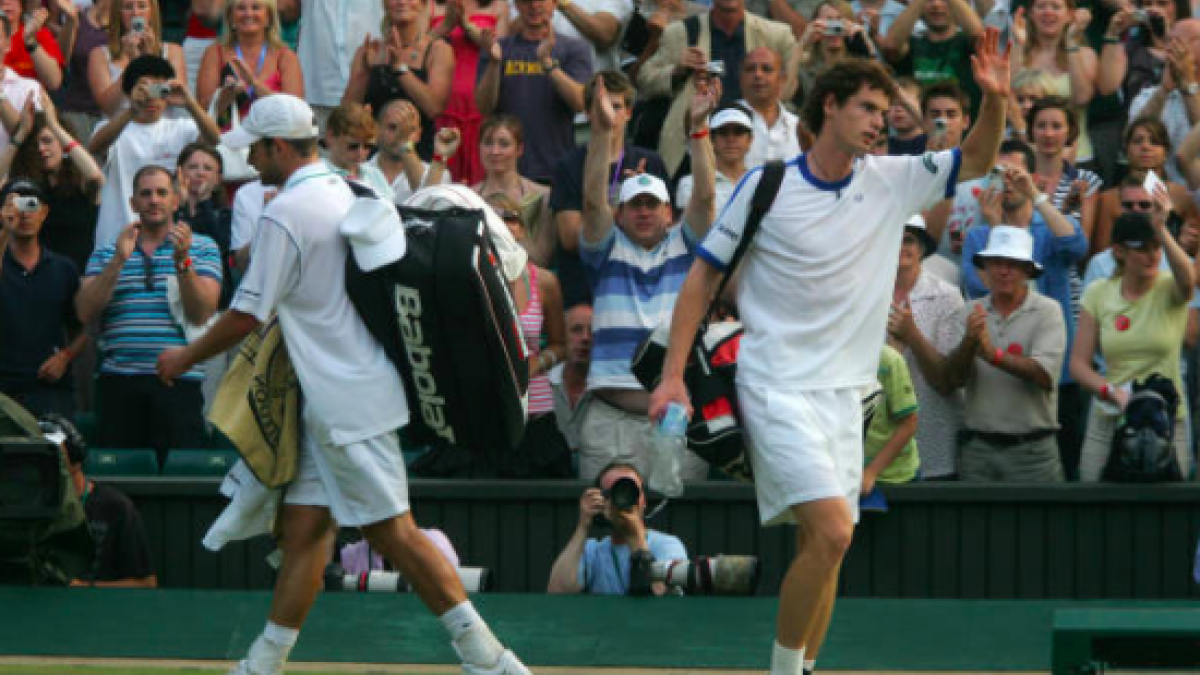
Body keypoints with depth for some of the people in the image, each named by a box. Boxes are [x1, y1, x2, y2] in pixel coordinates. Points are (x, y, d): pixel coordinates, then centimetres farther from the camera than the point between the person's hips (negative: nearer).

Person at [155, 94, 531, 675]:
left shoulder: (285, 215, -14)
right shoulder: (349, 193, 12)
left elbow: (247, 316, -12)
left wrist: (186, 357, 3)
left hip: (345, 398, -10)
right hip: (335, 401, 10)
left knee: (392, 530, -9)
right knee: (303, 524, 10)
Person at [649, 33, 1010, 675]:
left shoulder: (891, 182, 6)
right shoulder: (766, 186, -6)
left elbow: (976, 160, 9)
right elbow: (704, 274, 0)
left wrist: (993, 99, -11)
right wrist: (672, 374, -5)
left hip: (843, 391, 6)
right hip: (776, 387, -6)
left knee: (824, 545, 6)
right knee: (831, 531, -19)